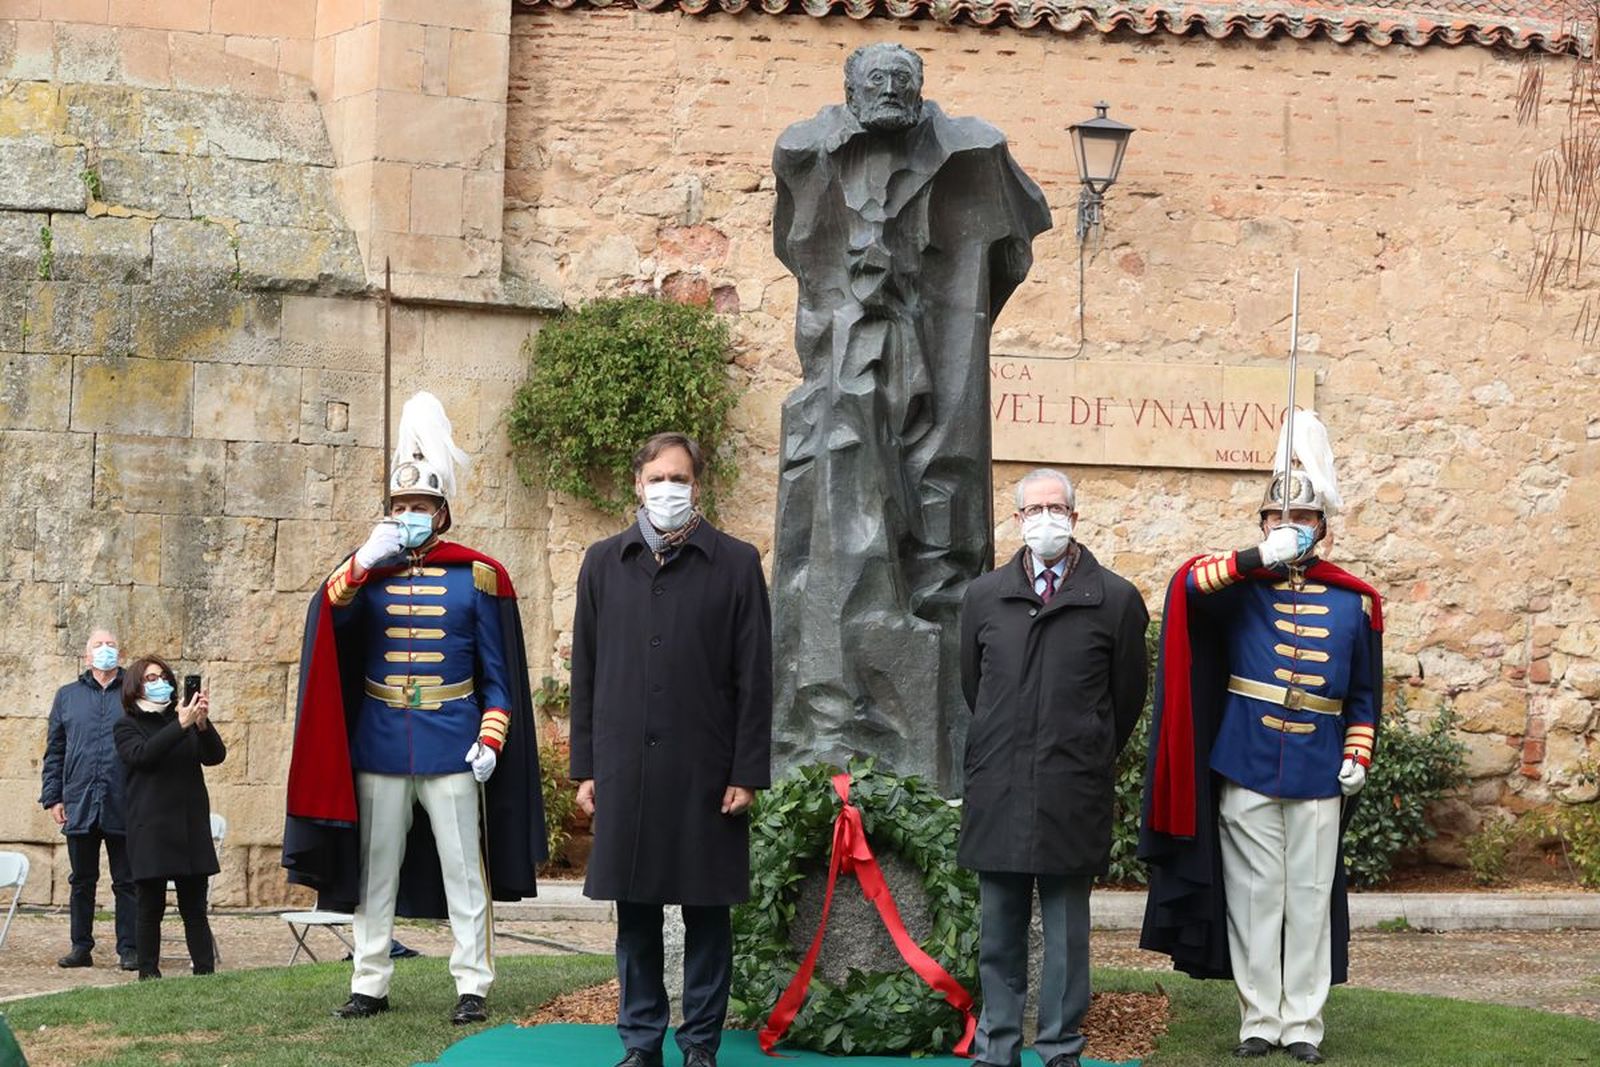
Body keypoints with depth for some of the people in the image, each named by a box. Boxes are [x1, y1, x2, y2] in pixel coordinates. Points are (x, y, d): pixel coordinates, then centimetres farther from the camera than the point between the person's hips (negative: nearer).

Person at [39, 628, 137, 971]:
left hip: (124, 808, -2)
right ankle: (81, 947, 16)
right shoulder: (67, 696, 11)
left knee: (126, 882, 2)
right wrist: (52, 797, 4)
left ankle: (129, 949, 5)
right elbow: (54, 751, 11)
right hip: (79, 805, 2)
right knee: (82, 881, 9)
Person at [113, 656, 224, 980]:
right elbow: (142, 754, -16)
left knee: (195, 906, 2)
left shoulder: (182, 718, 13)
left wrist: (202, 724, -18)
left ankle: (205, 971, 0)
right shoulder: (128, 726, 4)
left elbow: (215, 756, 1)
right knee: (151, 907, 0)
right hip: (151, 828, -3)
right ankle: (148, 974, 5)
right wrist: (182, 726, -25)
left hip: (191, 825, 3)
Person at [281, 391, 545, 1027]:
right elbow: (327, 614, -11)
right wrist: (366, 562, -23)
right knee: (376, 871, 7)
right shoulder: (369, 570, 7)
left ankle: (472, 986, 5)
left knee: (463, 871, 1)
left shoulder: (477, 578, 1)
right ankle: (369, 984, 14)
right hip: (379, 746, 2)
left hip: (453, 747, -2)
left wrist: (491, 740, -8)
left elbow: (499, 674, 2)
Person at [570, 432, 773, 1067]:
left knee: (706, 913, 3)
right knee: (634, 913, 7)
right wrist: (585, 767, 6)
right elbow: (585, 673, 11)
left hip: (704, 771, -2)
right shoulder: (604, 563, 9)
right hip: (625, 769, 2)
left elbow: (754, 677, 0)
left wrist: (747, 773, -5)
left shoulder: (735, 564, 2)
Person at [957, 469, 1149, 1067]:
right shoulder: (984, 597, 8)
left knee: (1067, 932, 3)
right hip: (998, 791, 3)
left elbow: (1128, 695, 8)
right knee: (999, 929, 7)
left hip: (1073, 794, -2)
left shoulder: (1116, 600, -1)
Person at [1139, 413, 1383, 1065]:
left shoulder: (1354, 602, 6)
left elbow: (1365, 693, 12)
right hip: (1245, 768, -1)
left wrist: (1357, 756, 1)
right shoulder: (1241, 588, 1)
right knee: (1254, 897, 3)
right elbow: (1188, 583, -19)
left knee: (1310, 899, 4)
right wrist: (1259, 560, -26)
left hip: (1319, 775, 1)